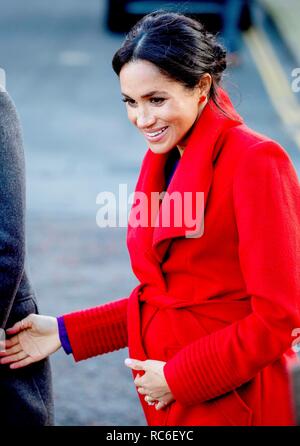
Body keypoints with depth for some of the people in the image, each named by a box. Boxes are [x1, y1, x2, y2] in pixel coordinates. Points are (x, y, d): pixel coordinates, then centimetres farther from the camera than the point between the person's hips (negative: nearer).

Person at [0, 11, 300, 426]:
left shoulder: (255, 162, -16)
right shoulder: (162, 161, 6)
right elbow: (157, 296, 11)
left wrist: (180, 377, -14)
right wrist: (67, 332, 4)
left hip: (232, 404, -7)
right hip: (168, 404, 7)